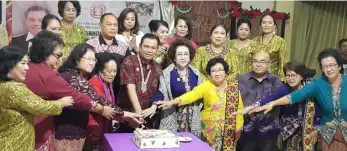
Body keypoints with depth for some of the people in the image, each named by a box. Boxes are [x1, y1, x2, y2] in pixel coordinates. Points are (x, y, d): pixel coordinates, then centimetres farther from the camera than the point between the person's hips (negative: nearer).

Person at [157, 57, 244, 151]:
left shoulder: (233, 86, -2)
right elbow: (192, 94, -24)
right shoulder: (206, 85, -9)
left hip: (229, 131, 1)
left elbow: (239, 108, 2)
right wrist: (173, 102, -39)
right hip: (211, 130, -1)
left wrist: (238, 128, -1)